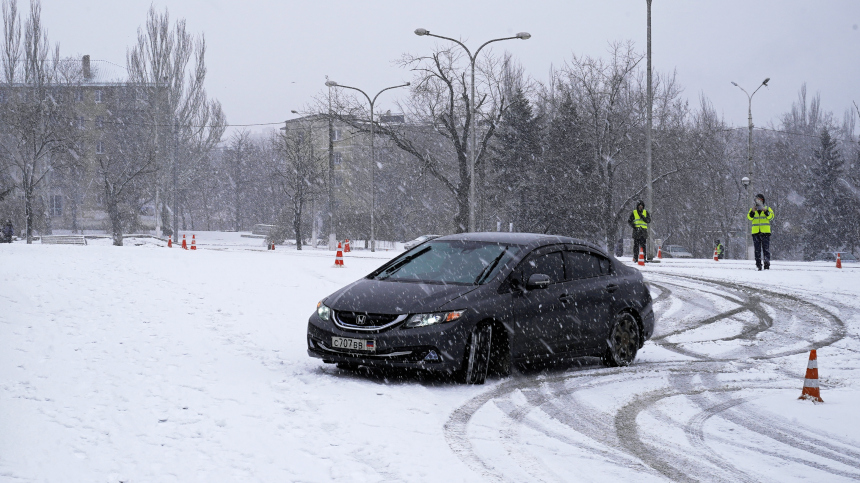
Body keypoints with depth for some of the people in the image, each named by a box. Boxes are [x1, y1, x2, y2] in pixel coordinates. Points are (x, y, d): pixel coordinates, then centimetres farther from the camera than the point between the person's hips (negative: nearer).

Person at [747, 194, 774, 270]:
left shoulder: (767, 208, 9)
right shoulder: (753, 209, 15)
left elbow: (771, 216, -6)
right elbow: (749, 217, 2)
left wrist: (765, 211, -21)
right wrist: (752, 212, -15)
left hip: (765, 232, -2)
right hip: (755, 232, 2)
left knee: (766, 249, -6)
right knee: (757, 250, 3)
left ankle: (767, 265, -6)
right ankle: (758, 265, 5)